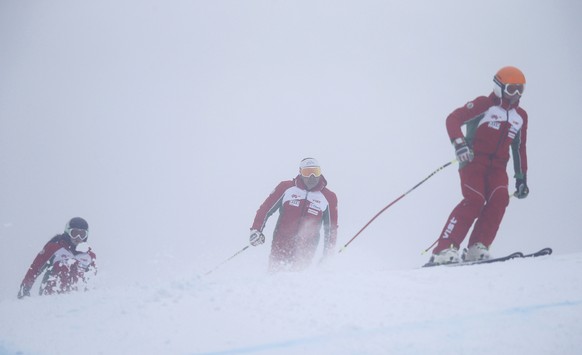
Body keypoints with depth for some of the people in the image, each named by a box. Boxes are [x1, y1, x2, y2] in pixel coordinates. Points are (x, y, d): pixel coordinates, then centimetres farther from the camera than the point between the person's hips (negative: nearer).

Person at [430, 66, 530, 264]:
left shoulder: (520, 116, 19)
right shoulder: (484, 105, 0)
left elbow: (519, 149, 26)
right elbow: (453, 119, -8)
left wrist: (521, 178, 21)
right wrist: (459, 144, -23)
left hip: (497, 167, 6)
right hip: (473, 160, -5)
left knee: (500, 197, -23)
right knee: (475, 200, -25)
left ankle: (477, 248, -22)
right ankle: (444, 250, -26)